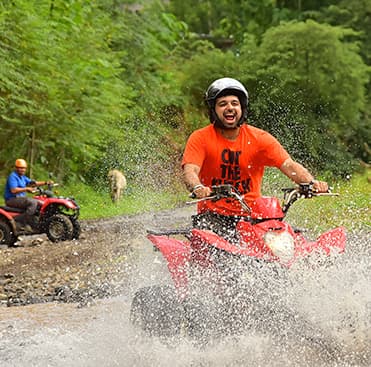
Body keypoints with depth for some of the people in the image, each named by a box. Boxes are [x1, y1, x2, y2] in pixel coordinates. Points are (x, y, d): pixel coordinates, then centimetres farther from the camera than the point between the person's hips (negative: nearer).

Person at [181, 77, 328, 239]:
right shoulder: (200, 138, -3)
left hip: (251, 215, 2)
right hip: (213, 213, -2)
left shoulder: (259, 138, 1)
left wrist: (311, 182, -29)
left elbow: (289, 165, -9)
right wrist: (198, 188, -42)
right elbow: (190, 171, -18)